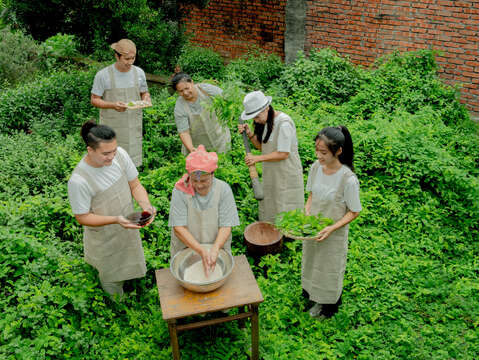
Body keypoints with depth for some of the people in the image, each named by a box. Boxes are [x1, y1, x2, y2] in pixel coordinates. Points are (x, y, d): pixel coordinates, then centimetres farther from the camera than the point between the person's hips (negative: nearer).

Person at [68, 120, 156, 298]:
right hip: (104, 238, -4)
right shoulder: (78, 181, -35)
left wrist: (146, 205, -26)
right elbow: (82, 217, -22)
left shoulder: (119, 154, -20)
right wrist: (115, 219, -35)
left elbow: (135, 185, -7)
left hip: (128, 228, 5)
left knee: (129, 263, 30)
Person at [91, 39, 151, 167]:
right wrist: (113, 105, -23)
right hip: (112, 127, -3)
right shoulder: (103, 75, -9)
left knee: (132, 160, 8)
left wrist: (146, 98, -10)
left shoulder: (139, 73, 2)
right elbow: (94, 100, -4)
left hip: (133, 126, 3)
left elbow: (144, 92, 16)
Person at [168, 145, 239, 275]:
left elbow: (226, 226, -10)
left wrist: (214, 250, -27)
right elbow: (179, 228, -15)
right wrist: (201, 251, -25)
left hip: (217, 247, 1)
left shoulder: (223, 189, -9)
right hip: (185, 249, 0)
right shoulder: (180, 191, -13)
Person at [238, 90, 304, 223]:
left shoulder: (284, 123, -20)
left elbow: (283, 154, -21)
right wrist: (249, 134, -2)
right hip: (271, 175, 8)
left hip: (287, 176, -8)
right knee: (268, 213, 12)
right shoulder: (265, 122, 7)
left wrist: (257, 158, -14)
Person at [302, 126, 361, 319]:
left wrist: (331, 229, -26)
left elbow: (354, 212, -17)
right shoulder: (316, 167, -11)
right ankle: (311, 290, 55)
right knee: (311, 260, 26)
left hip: (334, 233, -5)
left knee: (329, 268, 17)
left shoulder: (348, 180, -28)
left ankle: (328, 306, 43)